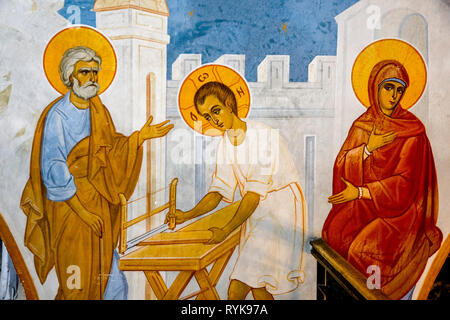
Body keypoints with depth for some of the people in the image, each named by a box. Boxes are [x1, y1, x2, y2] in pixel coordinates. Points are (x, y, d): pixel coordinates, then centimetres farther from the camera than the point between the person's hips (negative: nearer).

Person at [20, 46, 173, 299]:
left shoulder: (98, 110, 7)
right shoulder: (58, 114, -15)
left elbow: (110, 153, 9)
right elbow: (53, 169, -17)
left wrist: (140, 137, -6)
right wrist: (81, 210, -19)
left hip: (99, 202, 6)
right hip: (69, 205, -6)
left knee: (112, 281, 11)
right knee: (78, 282, 4)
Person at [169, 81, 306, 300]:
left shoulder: (263, 136, -17)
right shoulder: (225, 144, 7)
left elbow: (254, 194, -19)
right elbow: (217, 192, 6)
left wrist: (226, 231, -18)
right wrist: (187, 215, -9)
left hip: (281, 210, -7)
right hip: (255, 214, 7)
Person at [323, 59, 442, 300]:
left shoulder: (412, 130, -9)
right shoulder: (362, 124, 6)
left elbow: (405, 183, -13)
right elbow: (340, 166, -1)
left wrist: (360, 192, -16)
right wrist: (368, 148, -16)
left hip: (399, 207, -5)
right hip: (361, 203, 5)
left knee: (366, 249, -24)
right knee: (334, 232, -15)